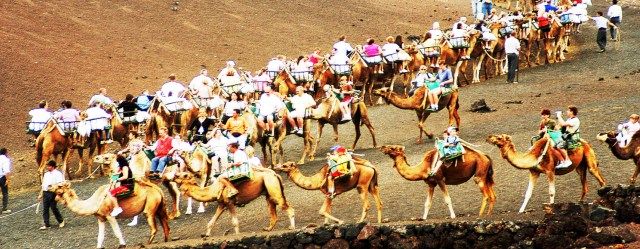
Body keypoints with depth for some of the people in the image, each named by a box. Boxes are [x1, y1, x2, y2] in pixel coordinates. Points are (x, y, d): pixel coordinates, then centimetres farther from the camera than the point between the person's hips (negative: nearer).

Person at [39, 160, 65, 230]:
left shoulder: (57, 174, -3)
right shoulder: (46, 174, 19)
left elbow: (60, 184, -9)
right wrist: (41, 194, 19)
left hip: (52, 193, -7)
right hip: (45, 192, 7)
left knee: (53, 208, -3)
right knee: (45, 209, 1)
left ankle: (61, 221, 18)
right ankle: (46, 225, 4)